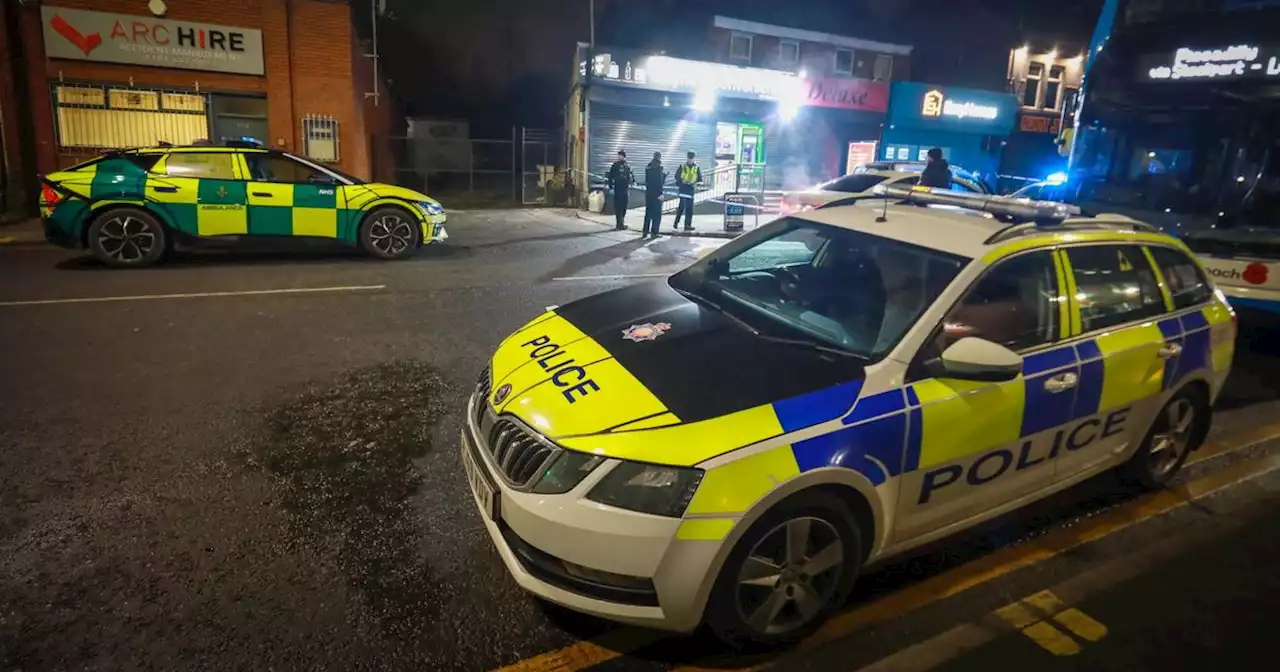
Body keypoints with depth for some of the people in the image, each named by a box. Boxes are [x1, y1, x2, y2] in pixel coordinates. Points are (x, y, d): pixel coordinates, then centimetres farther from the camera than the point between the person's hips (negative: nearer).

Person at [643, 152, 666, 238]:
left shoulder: (648, 166, 10)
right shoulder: (658, 166, -12)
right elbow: (659, 181, -18)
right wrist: (661, 193, -17)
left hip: (648, 192, 7)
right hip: (656, 193, -7)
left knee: (648, 212, 12)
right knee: (657, 213, 1)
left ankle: (645, 232, 11)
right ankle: (654, 232, 0)